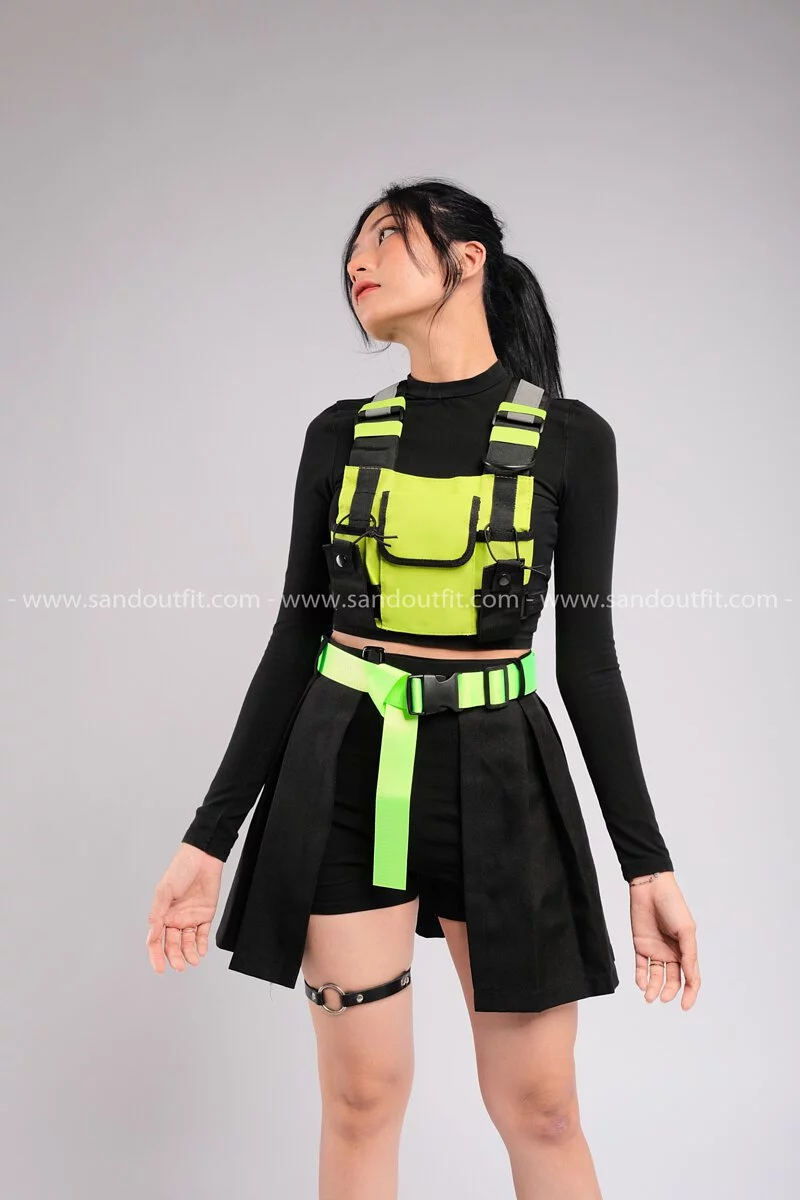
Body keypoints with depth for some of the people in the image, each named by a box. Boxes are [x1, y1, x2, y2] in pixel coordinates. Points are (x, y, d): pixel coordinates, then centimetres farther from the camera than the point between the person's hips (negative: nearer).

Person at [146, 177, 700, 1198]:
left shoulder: (571, 438, -2)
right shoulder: (340, 435, 3)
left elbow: (587, 656, 0)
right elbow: (296, 635, 4)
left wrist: (647, 861, -3)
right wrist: (210, 836, 2)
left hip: (498, 776, -1)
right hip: (346, 773, 2)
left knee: (540, 1108, 5)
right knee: (362, 1098, 7)